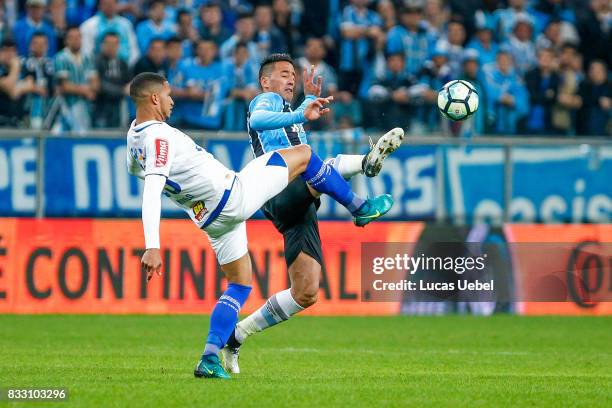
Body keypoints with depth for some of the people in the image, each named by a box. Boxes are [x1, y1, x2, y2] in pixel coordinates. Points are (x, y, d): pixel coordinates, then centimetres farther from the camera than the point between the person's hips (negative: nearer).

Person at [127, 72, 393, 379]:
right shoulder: (159, 137, -24)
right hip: (235, 195, -9)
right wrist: (152, 247, -43)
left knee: (239, 284, 20)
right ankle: (361, 207, 19)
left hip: (212, 221, 9)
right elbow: (151, 194, -34)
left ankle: (210, 358, 5)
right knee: (302, 154, 4)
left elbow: (133, 169, 25)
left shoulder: (134, 136, 3)